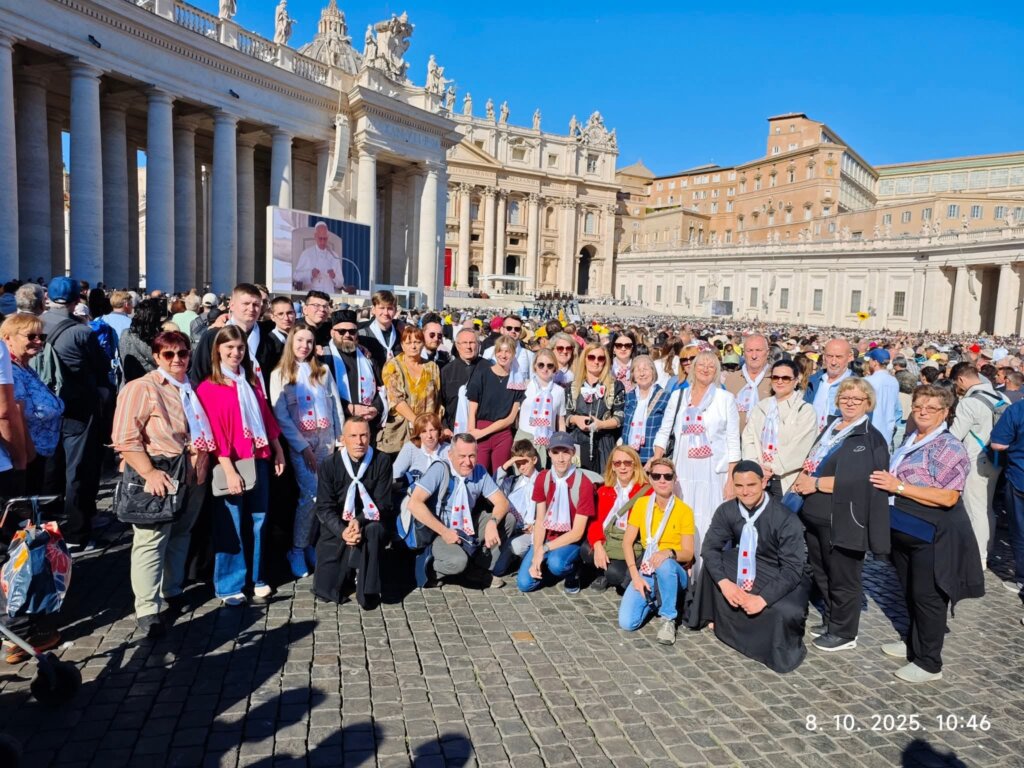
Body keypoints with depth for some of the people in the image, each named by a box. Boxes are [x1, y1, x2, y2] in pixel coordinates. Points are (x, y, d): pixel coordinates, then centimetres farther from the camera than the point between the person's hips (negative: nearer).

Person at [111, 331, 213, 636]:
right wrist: (149, 473, -21)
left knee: (180, 537, 16)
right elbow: (125, 438, -15)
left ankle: (172, 593, 30)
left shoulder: (192, 389, 14)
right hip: (161, 475, -7)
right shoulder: (142, 387, -7)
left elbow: (205, 431, 19)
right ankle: (147, 609, -1)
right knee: (151, 541, -6)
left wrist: (204, 463, 4)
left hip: (194, 477, 7)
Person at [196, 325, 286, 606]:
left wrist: (277, 450, 11)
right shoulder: (208, 388, -6)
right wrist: (228, 469, -16)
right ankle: (229, 586, 15)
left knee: (258, 520, 11)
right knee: (230, 525, 2)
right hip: (230, 463, -5)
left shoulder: (253, 380, 11)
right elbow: (214, 433, -11)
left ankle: (258, 578, 24)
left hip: (258, 459, 5)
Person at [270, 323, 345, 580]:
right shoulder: (279, 375, 2)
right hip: (300, 443, -3)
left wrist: (341, 439, 1)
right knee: (311, 495, -10)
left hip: (326, 440, 3)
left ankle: (309, 544, 15)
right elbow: (281, 416, -4)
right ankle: (297, 550, 6)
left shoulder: (323, 371, 10)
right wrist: (304, 447, -9)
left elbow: (336, 406, 9)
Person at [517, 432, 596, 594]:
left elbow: (577, 533, -18)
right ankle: (546, 564, 19)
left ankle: (573, 571, 0)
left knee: (556, 564, -35)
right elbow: (540, 521, -5)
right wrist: (536, 555, -17)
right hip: (547, 537, 4)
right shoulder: (542, 478, -5)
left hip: (571, 541, -4)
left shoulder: (583, 484, -20)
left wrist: (544, 549, -21)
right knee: (525, 583, -11)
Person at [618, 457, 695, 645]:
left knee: (665, 564, -40)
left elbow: (688, 553, -8)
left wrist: (669, 553, -31)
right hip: (646, 571, 2)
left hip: (672, 572, -2)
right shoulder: (641, 503, 1)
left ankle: (668, 619, -16)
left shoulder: (684, 510, -7)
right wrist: (635, 574, -14)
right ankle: (652, 600, 16)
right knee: (627, 622, -18)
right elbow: (627, 541, 0)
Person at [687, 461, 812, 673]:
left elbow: (793, 569, -25)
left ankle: (781, 648, 2)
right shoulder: (727, 511, -13)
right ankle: (718, 618, 5)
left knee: (785, 613, -33)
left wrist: (763, 598, -35)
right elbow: (710, 548, -11)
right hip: (748, 567, 5)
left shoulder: (785, 519, -25)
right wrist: (724, 582, -28)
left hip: (784, 577, -5)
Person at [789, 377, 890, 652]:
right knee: (821, 574, 19)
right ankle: (830, 622, 37)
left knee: (842, 578, 6)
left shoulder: (870, 438, -11)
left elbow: (857, 480, -22)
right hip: (814, 515, 8)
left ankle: (844, 633, 23)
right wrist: (803, 478, -5)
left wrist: (816, 483, -18)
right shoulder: (830, 427, 12)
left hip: (843, 520, -8)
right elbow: (812, 462, 17)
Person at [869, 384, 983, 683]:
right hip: (904, 531, 8)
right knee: (910, 592, 20)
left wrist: (898, 486, -25)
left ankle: (928, 663, 17)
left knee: (927, 596, 3)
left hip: (932, 535, -8)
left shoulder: (949, 448, -17)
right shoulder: (910, 440, 8)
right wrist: (884, 481, 3)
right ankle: (914, 643, 38)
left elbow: (948, 497, -25)